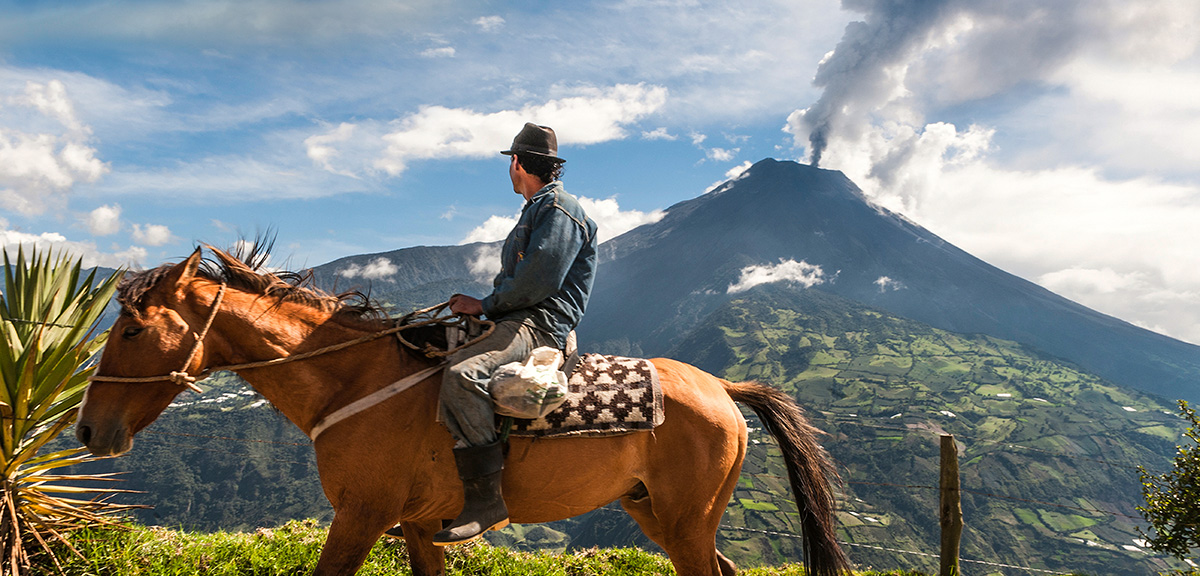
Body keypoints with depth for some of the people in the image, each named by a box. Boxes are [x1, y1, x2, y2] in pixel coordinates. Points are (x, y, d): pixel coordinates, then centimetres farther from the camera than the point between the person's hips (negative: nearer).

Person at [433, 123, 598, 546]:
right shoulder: (536, 210, 28)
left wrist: (486, 305, -9)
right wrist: (481, 304, 11)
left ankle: (485, 499, -35)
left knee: (462, 374, -35)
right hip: (518, 321, 11)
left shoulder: (559, 208, -7)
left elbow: (537, 281, -19)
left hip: (539, 324, -11)